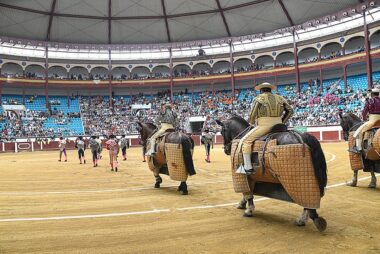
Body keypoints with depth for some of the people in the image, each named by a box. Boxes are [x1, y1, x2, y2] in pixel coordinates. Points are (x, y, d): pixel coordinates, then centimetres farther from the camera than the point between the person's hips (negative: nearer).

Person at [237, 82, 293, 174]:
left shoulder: (259, 98, 1)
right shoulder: (279, 98, 16)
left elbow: (252, 115, -4)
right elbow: (290, 110, 13)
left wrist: (252, 123, 16)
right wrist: (282, 122, 19)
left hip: (264, 125, -6)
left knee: (245, 141, 1)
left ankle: (248, 168, -7)